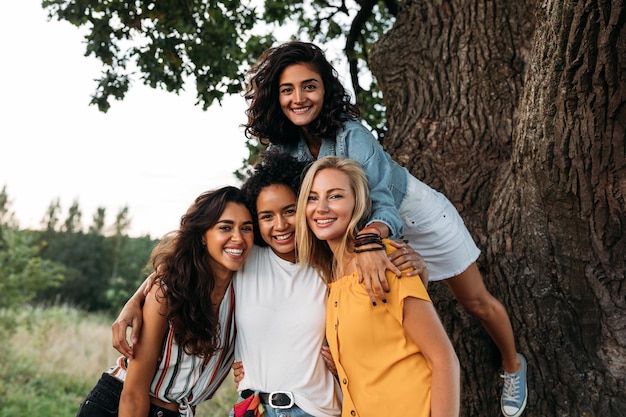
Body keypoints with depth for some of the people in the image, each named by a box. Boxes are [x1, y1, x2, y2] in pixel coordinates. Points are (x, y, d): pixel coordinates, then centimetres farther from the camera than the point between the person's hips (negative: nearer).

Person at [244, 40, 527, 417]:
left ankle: (513, 366, 37)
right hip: (362, 230, 5)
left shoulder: (351, 135, -35)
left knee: (477, 302, 9)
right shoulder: (288, 146, -15)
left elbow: (383, 203, -42)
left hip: (418, 215, -5)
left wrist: (370, 239, -63)